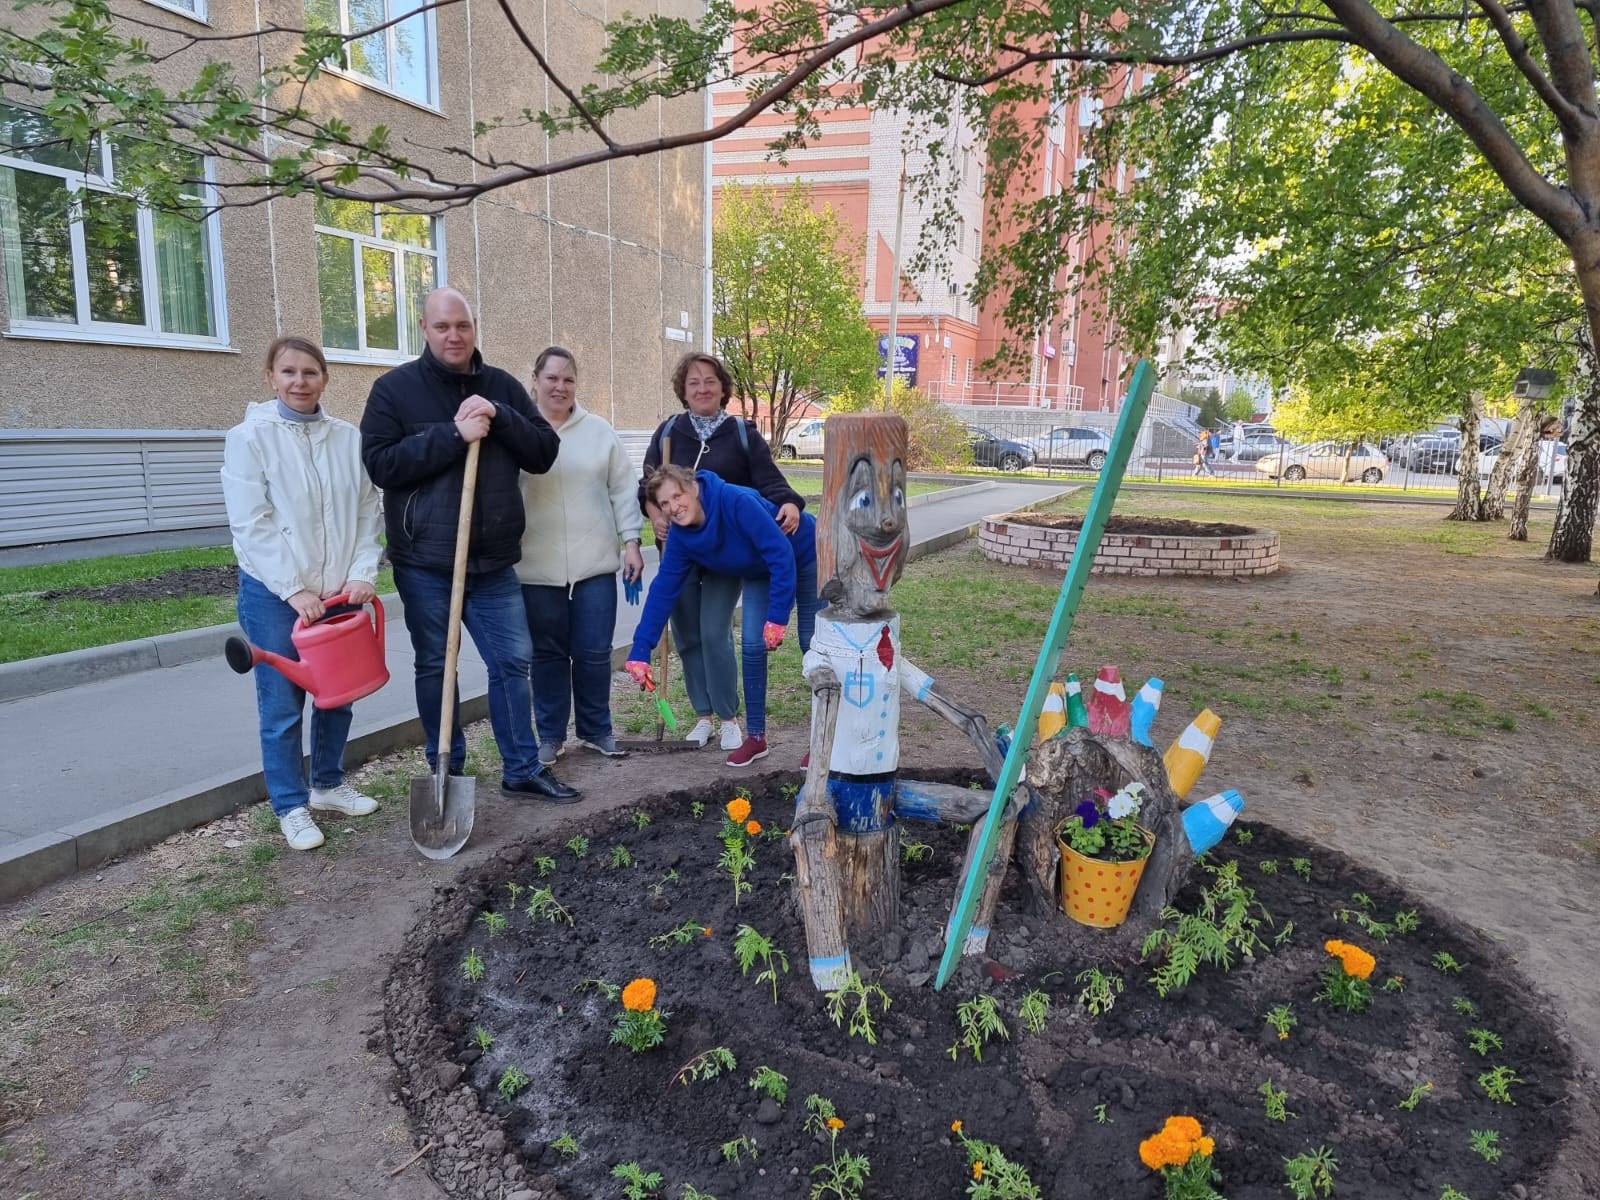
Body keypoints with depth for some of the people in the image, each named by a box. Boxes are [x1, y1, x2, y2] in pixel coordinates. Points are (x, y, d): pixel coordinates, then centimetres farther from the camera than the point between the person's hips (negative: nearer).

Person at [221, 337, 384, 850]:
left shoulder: (349, 438, 4)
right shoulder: (249, 437, -7)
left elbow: (367, 511, 3)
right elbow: (252, 525, -11)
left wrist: (363, 574, -9)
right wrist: (295, 590, -16)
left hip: (339, 591, 4)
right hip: (275, 594, -4)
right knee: (282, 706, 3)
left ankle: (328, 784, 34)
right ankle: (291, 806, 18)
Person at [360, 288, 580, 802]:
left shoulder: (502, 387, 8)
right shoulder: (394, 388, -1)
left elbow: (545, 452, 1)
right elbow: (380, 463, -12)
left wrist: (498, 417, -15)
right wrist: (454, 434, -19)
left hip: (494, 560, 3)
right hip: (424, 561, -2)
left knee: (513, 661, 6)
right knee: (434, 666, 9)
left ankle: (523, 769, 19)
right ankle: (446, 770, 24)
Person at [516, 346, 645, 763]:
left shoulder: (599, 430, 6)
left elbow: (623, 490, 7)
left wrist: (631, 541, 2)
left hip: (595, 562, 1)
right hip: (538, 567, -1)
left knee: (594, 652, 7)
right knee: (548, 653, 9)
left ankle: (597, 729, 24)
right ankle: (550, 734, 23)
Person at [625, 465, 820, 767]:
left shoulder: (736, 500, -36)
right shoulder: (680, 538, -15)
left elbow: (783, 554, -35)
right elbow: (662, 590, -13)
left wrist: (777, 617, -33)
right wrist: (640, 650, -17)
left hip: (807, 556, -6)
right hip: (761, 573, 6)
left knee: (814, 645, -3)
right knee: (752, 644, -5)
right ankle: (756, 737, 9)